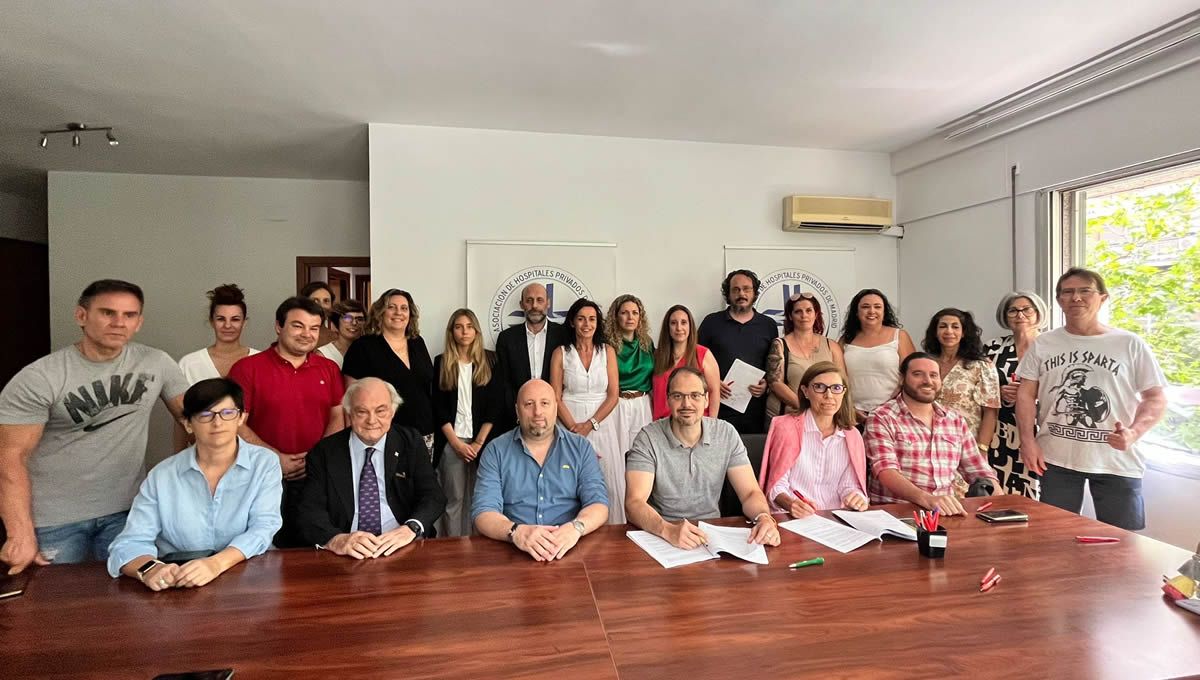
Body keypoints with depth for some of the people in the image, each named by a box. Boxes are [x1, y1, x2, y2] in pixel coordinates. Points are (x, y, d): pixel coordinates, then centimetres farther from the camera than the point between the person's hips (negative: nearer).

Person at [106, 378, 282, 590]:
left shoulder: (265, 463, -3)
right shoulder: (162, 476, 2)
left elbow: (264, 528, -11)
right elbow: (131, 542, -3)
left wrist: (216, 563, -27)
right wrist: (150, 569, -25)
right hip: (178, 586, 2)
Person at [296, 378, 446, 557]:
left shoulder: (411, 443, 4)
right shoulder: (324, 452, 4)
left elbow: (434, 496, -1)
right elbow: (309, 509, -3)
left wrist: (410, 528, -21)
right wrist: (335, 539, -24)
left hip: (402, 548, 0)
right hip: (349, 554, 1)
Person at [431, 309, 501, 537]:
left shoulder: (490, 360, 5)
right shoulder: (441, 363, 6)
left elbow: (495, 404, 0)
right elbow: (439, 407, 3)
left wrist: (479, 442, -6)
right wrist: (457, 442, -6)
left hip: (483, 441, 0)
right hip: (451, 442, 0)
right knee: (453, 499, 3)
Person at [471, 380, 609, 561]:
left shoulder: (581, 447, 6)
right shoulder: (495, 451, 3)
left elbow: (598, 503, -2)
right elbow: (483, 511, -6)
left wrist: (575, 527, -23)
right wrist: (516, 532, -26)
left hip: (570, 549, 0)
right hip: (513, 551, 0)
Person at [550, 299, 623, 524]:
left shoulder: (607, 351, 5)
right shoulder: (560, 353, 1)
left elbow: (613, 395, 0)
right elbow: (555, 398, -2)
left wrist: (590, 424, -10)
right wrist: (575, 428, -11)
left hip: (601, 424, 1)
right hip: (569, 424, -1)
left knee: (607, 485, 2)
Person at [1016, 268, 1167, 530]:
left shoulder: (1130, 344, 1)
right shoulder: (1042, 344, 5)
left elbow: (1156, 398, 0)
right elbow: (1026, 393, 4)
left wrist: (1133, 432, -19)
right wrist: (1028, 439, -6)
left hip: (1117, 461, 0)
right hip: (1056, 458, 1)